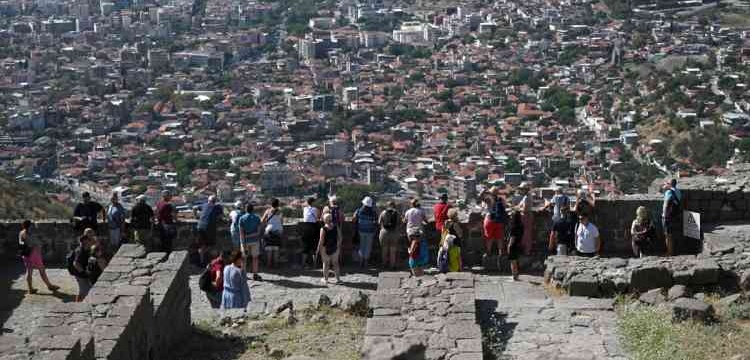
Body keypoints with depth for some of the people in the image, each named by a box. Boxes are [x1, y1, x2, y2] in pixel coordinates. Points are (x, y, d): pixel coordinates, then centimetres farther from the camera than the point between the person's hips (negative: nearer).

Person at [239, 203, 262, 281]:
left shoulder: (242, 219, -8)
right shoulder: (257, 218, -3)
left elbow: (241, 232, -13)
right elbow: (258, 231, -7)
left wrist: (243, 244, -13)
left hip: (245, 240, 0)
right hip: (254, 240, 0)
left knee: (244, 258, 13)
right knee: (255, 258, 7)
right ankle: (255, 275, 5)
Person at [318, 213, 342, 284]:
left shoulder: (323, 229, -18)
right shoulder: (336, 227, -7)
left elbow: (321, 241, -16)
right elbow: (339, 238, -2)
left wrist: (318, 249, -6)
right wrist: (338, 245, 13)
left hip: (325, 248, -3)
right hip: (335, 248, 3)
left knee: (326, 263, 11)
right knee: (335, 263, 14)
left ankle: (325, 279, 18)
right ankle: (337, 278, 18)